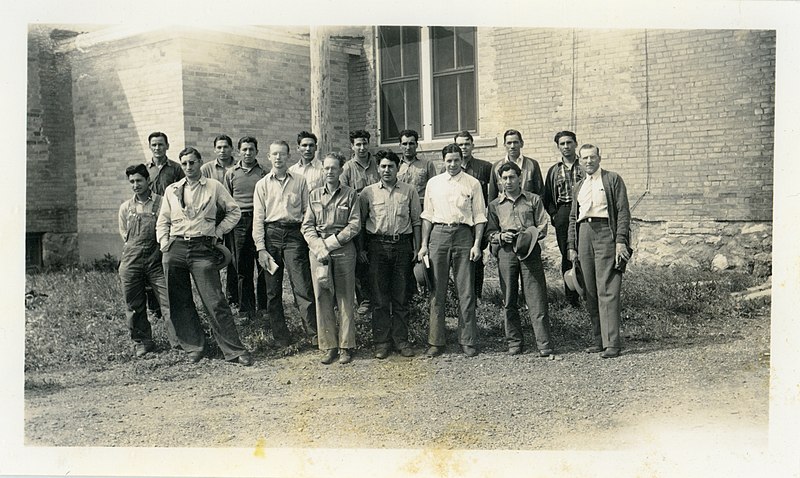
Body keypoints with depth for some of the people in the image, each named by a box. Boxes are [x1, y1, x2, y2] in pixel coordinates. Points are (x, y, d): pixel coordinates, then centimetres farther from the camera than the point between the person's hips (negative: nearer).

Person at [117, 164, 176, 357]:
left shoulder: (161, 203, 0)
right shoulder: (125, 207, 11)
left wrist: (162, 247, 2)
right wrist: (135, 248, 14)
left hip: (156, 260, -3)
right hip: (131, 261, 3)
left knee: (169, 301, -8)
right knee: (134, 305, 7)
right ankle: (142, 342, 20)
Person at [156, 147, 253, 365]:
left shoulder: (214, 187, 6)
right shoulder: (171, 190, 14)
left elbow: (234, 212, 11)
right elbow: (162, 221, 17)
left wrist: (218, 232, 3)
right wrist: (164, 245, 4)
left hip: (203, 248, -3)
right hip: (175, 248, 4)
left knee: (215, 302, -9)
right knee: (179, 302, 5)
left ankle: (234, 350, -5)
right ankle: (193, 346, 19)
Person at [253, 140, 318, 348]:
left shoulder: (299, 181, 9)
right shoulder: (262, 184, 11)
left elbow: (308, 212, 8)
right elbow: (258, 217, 7)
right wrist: (261, 248, -2)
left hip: (294, 233, -2)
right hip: (271, 234, 2)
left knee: (303, 287, -9)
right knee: (273, 290, 5)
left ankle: (313, 333, -6)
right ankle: (280, 337, 14)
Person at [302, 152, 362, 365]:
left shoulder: (350, 194, 5)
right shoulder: (314, 195, 12)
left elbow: (355, 225, -3)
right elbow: (307, 226, 8)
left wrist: (331, 242, -11)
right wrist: (319, 246, -8)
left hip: (343, 250, -2)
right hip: (318, 251, 2)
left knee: (345, 299, 0)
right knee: (322, 299, 2)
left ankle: (346, 347, 7)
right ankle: (329, 346, 9)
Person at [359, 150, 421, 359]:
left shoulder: (409, 191, 6)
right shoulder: (368, 192, 5)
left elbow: (416, 221, 9)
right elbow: (360, 222, 8)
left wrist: (417, 247, 4)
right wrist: (361, 248, 3)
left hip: (402, 244, 1)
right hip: (377, 245, 0)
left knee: (401, 296, 5)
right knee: (379, 297, 1)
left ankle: (401, 340, 13)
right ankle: (381, 342, 8)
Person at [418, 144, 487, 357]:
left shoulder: (472, 183, 5)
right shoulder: (433, 183, 12)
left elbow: (479, 216, 4)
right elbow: (427, 215, 13)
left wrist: (477, 244, -6)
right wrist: (424, 244, 7)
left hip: (463, 234, -2)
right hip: (438, 234, 2)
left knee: (466, 292, 1)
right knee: (437, 291, 3)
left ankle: (468, 341, 10)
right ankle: (436, 341, 10)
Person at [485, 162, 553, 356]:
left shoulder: (533, 200, 11)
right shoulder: (495, 205, 14)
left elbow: (543, 227, 6)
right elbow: (489, 232, 12)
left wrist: (529, 236, -12)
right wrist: (501, 236, -8)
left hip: (530, 251, -2)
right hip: (506, 252, 2)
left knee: (537, 299, -6)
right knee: (509, 301, 4)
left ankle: (544, 344, -4)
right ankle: (514, 343, 13)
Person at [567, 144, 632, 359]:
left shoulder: (613, 179, 4)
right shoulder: (578, 187, 20)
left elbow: (623, 212, -2)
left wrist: (621, 241, -12)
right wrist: (571, 246, 13)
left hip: (605, 232, -6)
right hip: (584, 234, 6)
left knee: (607, 290, -11)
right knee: (590, 292, 5)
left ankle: (612, 343, -10)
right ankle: (599, 340, 12)